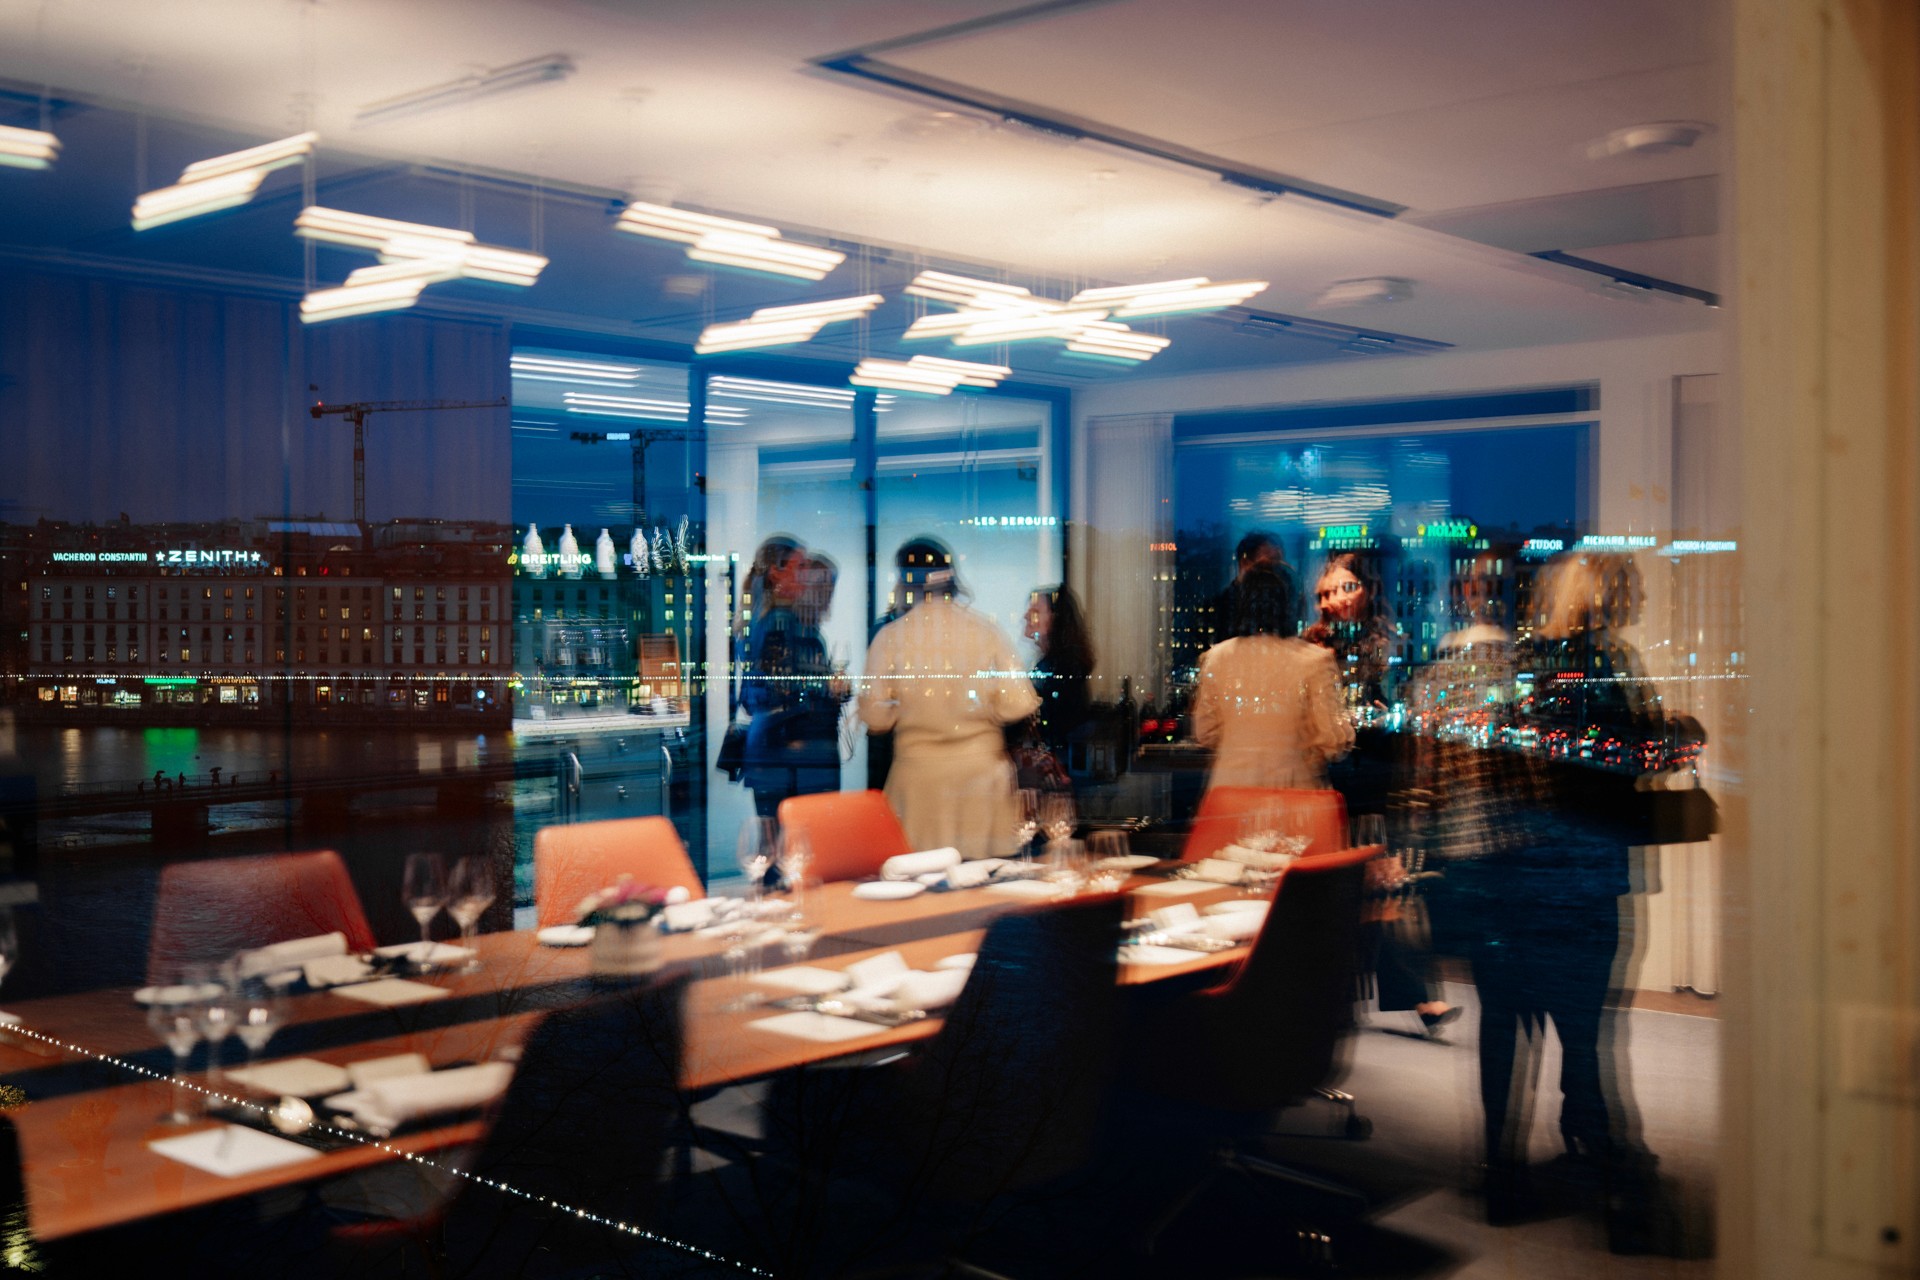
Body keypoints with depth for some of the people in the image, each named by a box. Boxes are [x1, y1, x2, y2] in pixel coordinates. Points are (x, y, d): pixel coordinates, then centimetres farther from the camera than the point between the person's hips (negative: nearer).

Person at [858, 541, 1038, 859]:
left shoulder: (890, 637, -6)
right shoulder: (987, 632, -4)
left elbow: (875, 714, -7)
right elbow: (1018, 704, -7)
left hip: (917, 771, -1)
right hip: (982, 769, 1)